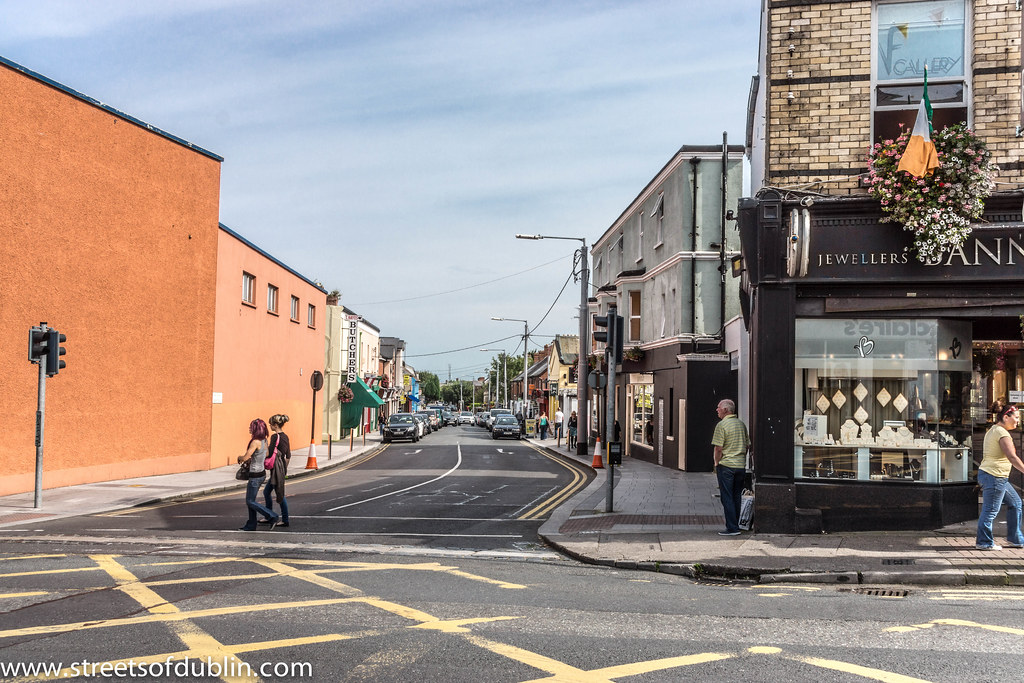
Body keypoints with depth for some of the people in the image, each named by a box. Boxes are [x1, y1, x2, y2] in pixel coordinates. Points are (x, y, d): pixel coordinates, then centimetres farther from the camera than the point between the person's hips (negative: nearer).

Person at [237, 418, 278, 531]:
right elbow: (267, 454, 21)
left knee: (250, 502, 1)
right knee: (250, 500, 17)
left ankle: (272, 517, -3)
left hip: (255, 475, -9)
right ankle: (251, 525, 22)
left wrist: (239, 457, 2)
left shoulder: (255, 442, -21)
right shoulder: (264, 440, 5)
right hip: (261, 473, 9)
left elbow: (245, 458, -21)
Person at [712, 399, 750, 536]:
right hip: (741, 466, 7)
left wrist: (716, 463, -3)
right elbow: (748, 446, 14)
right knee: (737, 497, 14)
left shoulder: (721, 425, -12)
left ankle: (732, 528, -4)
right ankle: (735, 525, 19)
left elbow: (718, 448, -15)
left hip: (726, 465, -7)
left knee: (727, 498, -2)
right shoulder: (741, 424, 9)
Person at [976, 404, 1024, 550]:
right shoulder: (1002, 433, -16)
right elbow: (1012, 457, -23)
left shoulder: (993, 430, 15)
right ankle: (984, 542, 4)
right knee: (991, 510, -3)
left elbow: (985, 454, 21)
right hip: (995, 477, -11)